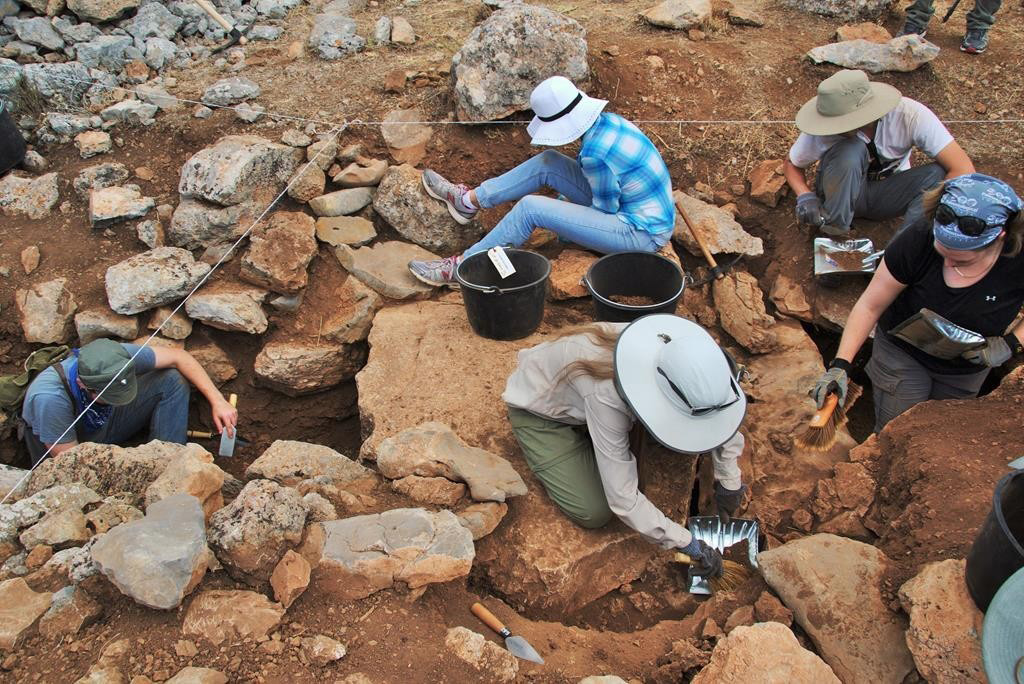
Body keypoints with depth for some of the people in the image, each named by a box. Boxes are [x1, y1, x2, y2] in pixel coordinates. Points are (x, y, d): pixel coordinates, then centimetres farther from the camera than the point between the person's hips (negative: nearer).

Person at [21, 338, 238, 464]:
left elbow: (178, 357, -16)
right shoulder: (49, 398, -39)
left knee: (172, 380, -15)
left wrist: (217, 400, -23)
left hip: (103, 425, 5)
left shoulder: (118, 358, -29)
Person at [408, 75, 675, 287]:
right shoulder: (607, 121, -1)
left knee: (530, 207, -17)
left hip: (642, 233, -9)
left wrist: (564, 230, -1)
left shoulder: (596, 153, -28)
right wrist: (564, 202, 17)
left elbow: (606, 210, -17)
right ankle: (469, 200, 15)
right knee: (547, 162, 3)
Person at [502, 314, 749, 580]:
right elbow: (623, 499, -36)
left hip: (578, 390, 6)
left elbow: (721, 414, -7)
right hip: (538, 409, -5)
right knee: (595, 512, -12)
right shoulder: (606, 395, -43)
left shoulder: (677, 355, -27)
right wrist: (689, 546, -30)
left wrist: (729, 482, -5)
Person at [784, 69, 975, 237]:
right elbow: (792, 164, -6)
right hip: (843, 190, -1)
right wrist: (805, 196, -26)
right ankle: (832, 233, -20)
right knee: (850, 149, -34)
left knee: (939, 173, -29)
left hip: (889, 193, 1)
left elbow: (963, 169, -27)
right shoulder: (825, 128, -25)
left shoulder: (910, 115, -27)